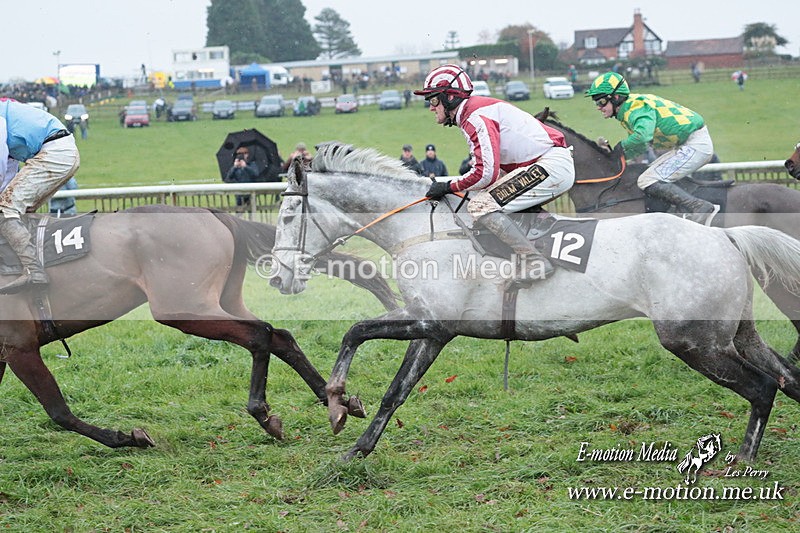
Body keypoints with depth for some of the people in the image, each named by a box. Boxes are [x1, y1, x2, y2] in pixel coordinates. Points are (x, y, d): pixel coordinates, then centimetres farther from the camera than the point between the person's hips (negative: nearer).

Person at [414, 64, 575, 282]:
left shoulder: (476, 116, -14)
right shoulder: (471, 112, 18)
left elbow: (486, 173, -21)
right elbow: (487, 165, 19)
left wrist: (448, 187, -8)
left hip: (551, 165, -11)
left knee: (480, 205, -17)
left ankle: (534, 260, -18)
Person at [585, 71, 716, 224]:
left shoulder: (636, 107, -17)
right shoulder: (629, 109, 14)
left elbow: (643, 135, -37)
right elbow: (640, 149, 18)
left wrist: (621, 147, -18)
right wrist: (611, 151, 4)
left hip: (695, 145, -11)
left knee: (648, 182, -16)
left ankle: (702, 210, -21)